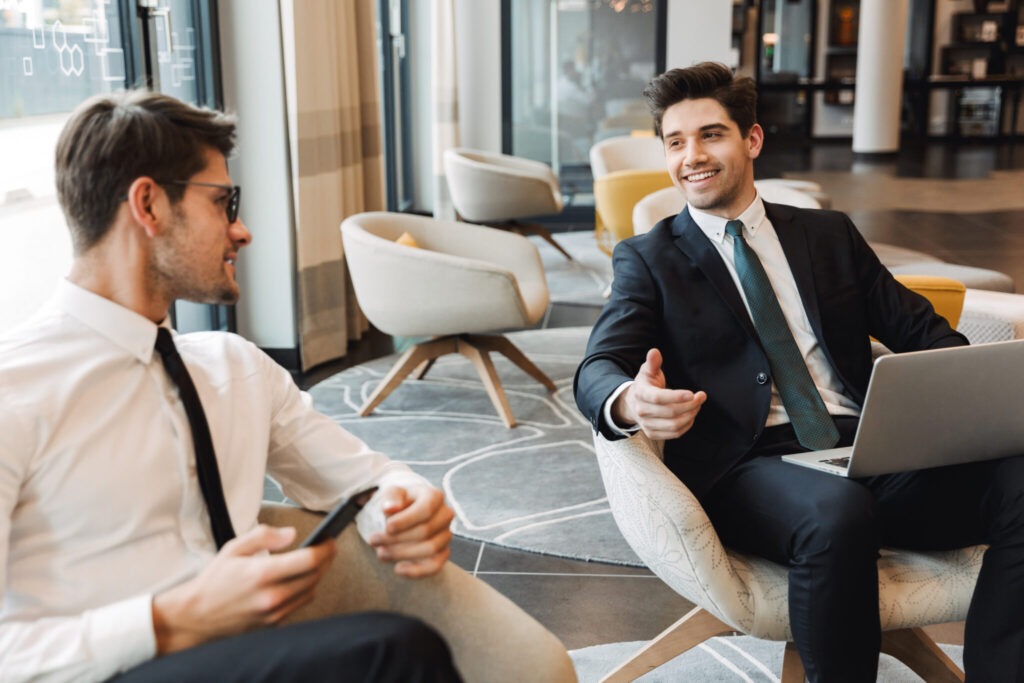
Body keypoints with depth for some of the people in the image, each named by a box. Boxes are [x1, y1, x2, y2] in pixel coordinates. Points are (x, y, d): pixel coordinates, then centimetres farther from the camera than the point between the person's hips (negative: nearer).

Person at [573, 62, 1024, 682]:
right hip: (749, 465, -3)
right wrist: (630, 402, -29)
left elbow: (919, 330, 17)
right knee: (838, 513, -37)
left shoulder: (830, 235, 21)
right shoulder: (649, 259, 11)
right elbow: (597, 370, -2)